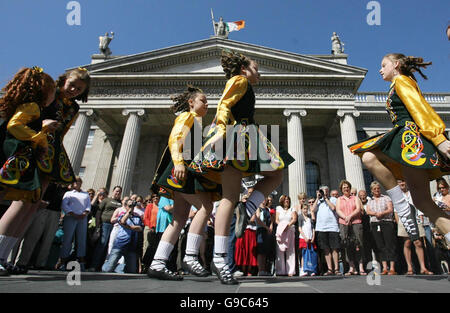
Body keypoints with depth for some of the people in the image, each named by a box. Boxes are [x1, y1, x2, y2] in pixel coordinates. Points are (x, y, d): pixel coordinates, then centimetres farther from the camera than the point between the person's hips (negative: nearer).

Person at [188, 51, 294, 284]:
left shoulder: (243, 87, 33)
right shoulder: (239, 80, 7)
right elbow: (224, 106, -8)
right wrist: (221, 130, -23)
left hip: (242, 139, 10)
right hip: (233, 136, -10)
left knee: (276, 175, 8)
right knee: (230, 197, -18)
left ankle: (248, 207, -14)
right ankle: (219, 258, -20)